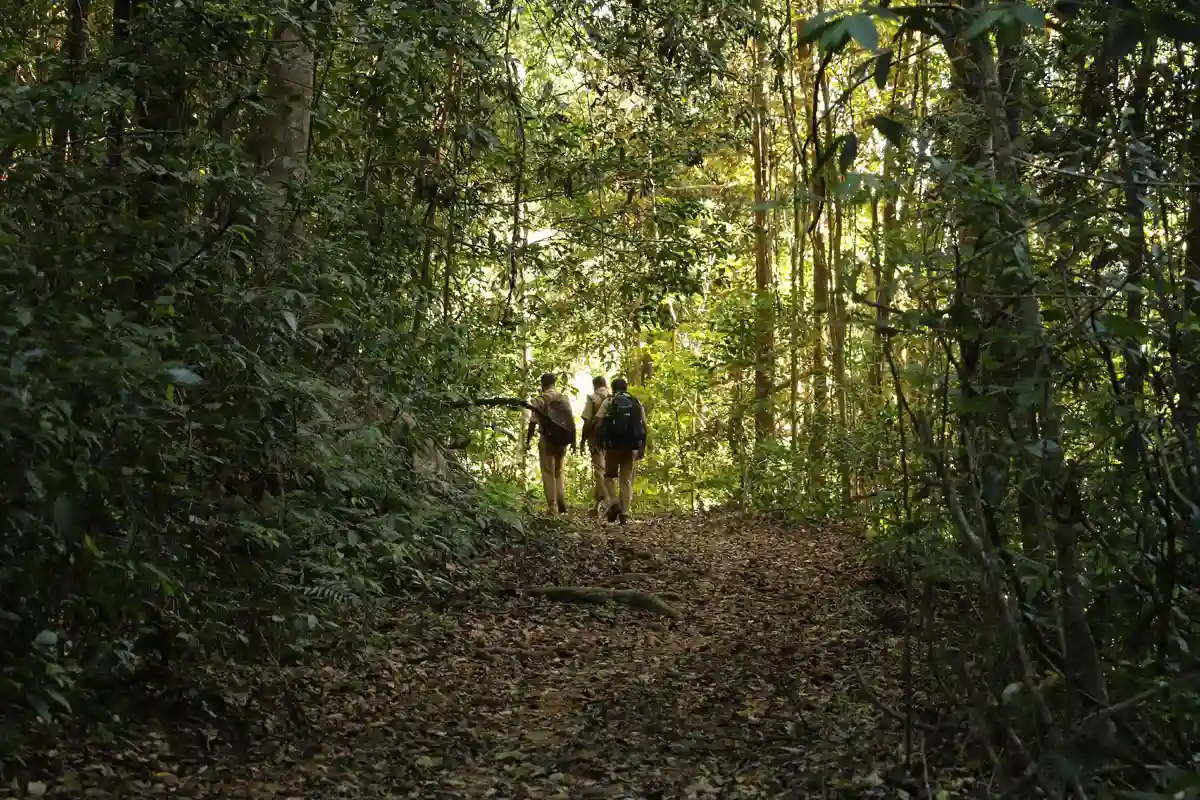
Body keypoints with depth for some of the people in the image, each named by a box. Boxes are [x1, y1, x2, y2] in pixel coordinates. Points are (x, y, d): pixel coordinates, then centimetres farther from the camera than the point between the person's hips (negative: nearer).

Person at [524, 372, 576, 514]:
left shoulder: (539, 400, -6)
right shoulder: (564, 399, 6)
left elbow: (533, 422, -10)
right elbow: (572, 420, 4)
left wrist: (527, 441, -5)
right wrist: (573, 440, 10)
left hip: (547, 439, -4)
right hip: (563, 441, 4)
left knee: (548, 473, 3)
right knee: (558, 472, 18)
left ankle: (552, 507, -2)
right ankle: (562, 504, 8)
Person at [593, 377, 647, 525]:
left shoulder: (608, 402, 3)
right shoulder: (637, 404, 12)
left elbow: (598, 424, -6)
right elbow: (644, 427, 8)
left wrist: (600, 443, 4)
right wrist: (642, 449, 12)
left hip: (613, 445, -2)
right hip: (631, 447, 2)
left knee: (609, 476, 13)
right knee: (626, 480, 8)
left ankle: (614, 503, -8)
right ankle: (625, 513, 2)